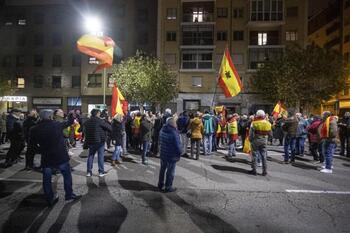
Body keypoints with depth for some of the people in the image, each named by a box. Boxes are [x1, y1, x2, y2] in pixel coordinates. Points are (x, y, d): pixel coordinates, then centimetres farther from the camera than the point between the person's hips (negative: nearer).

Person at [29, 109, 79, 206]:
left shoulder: (35, 129, -5)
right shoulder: (57, 124, -12)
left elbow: (32, 143, 6)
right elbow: (68, 122, 5)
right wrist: (71, 115, 22)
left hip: (46, 158, 2)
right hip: (61, 156, -2)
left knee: (47, 179, 16)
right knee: (67, 175, 16)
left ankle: (50, 199, 25)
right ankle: (69, 194, 23)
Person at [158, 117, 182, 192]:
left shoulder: (162, 130, -2)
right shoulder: (174, 133, -26)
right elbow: (177, 145, -22)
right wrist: (180, 152, -7)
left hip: (163, 154, 7)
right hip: (172, 155, -7)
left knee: (162, 169, 21)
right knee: (170, 172, 8)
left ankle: (160, 185, 36)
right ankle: (168, 187, 19)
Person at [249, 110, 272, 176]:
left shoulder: (254, 123, -11)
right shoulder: (267, 123, -1)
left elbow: (251, 133, -9)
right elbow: (270, 133, 5)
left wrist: (250, 140, 4)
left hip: (255, 140, -3)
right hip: (264, 141, 3)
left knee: (254, 155, 7)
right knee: (263, 155, 10)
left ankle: (254, 170, 11)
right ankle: (264, 171, 14)